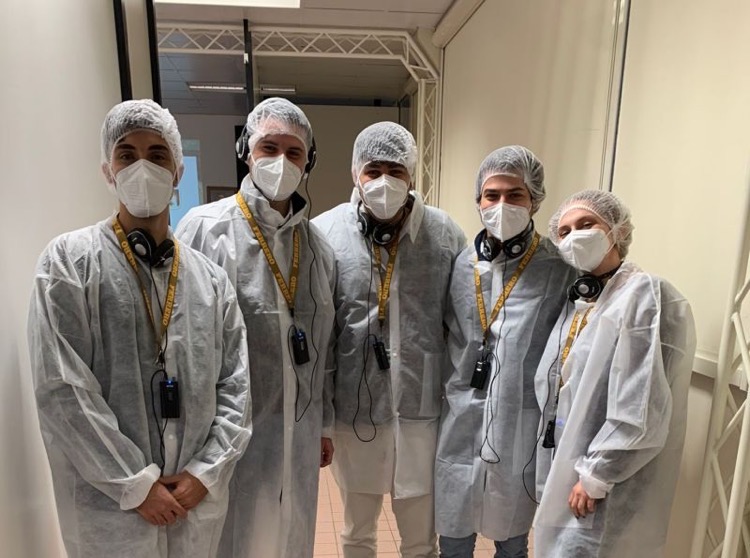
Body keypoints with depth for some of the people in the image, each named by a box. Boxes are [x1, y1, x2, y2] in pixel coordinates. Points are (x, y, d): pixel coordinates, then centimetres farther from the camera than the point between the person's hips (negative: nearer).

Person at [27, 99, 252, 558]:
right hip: (109, 505, -3)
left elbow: (236, 386, 2)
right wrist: (136, 483, -12)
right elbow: (61, 388, -12)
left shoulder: (211, 278, 3)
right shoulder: (69, 261, -6)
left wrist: (205, 472, -7)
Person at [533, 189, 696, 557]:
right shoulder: (579, 298, 7)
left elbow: (641, 412, -23)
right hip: (564, 466, 8)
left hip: (605, 488, -7)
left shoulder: (646, 295, -18)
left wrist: (595, 477, -18)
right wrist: (552, 468, 11)